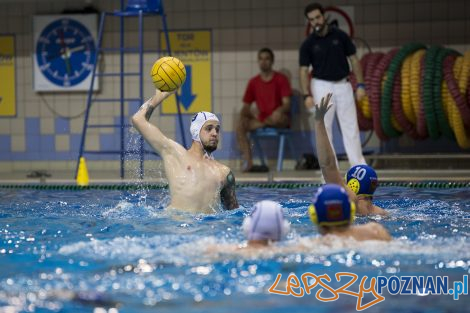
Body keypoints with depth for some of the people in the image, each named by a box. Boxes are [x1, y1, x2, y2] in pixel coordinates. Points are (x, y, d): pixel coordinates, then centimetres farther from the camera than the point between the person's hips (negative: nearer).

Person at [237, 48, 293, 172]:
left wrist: (279, 111, -31)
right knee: (240, 125, -25)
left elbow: (287, 104, -9)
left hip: (281, 121, -4)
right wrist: (244, 114, -13)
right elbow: (246, 107, 11)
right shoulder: (253, 82, 9)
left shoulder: (281, 79, -2)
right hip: (261, 119, 4)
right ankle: (248, 163, -32)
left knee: (277, 117, -42)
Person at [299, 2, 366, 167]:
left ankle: (359, 165, 6)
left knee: (351, 126, 2)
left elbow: (354, 59, 3)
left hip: (343, 85, 1)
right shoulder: (308, 44, -4)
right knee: (324, 128, 0)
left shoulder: (340, 36, -2)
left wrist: (360, 84, -4)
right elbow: (304, 70, -4)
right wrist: (307, 95, -15)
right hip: (322, 86, -1)